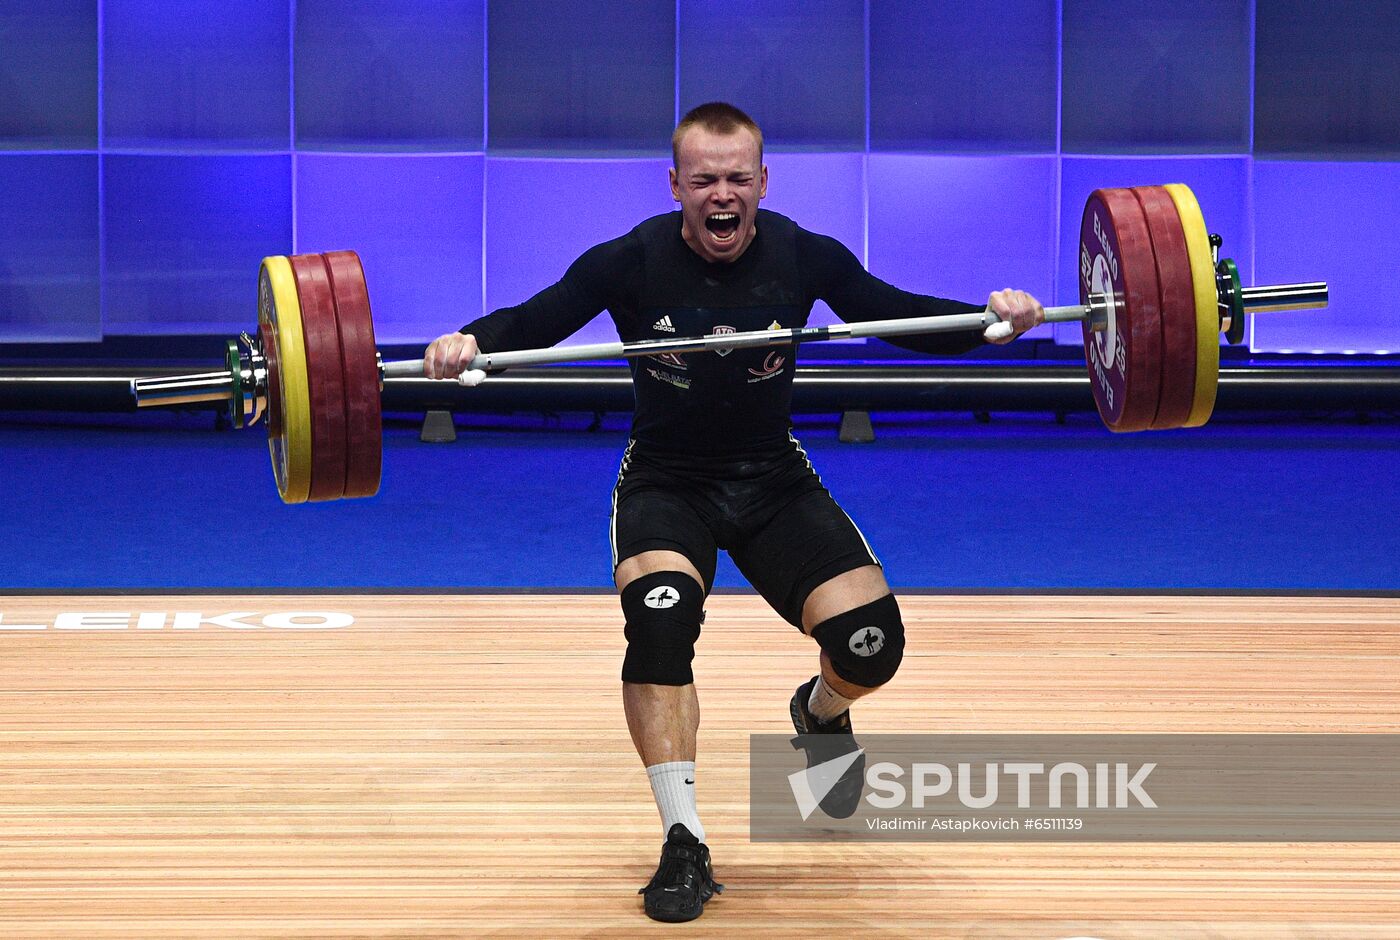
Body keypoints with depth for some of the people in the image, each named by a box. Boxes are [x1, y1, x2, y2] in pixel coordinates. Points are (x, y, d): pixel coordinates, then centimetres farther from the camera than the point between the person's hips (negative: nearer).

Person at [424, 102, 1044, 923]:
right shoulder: (632, 263, -17)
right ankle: (685, 845, -22)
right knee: (661, 617, -32)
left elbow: (899, 315, -1)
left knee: (871, 643, -15)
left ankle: (822, 714, 26)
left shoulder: (802, 257, -12)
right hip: (668, 482, -2)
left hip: (774, 481, 2)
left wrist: (993, 318, -17)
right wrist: (469, 344, -38)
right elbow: (534, 321, -16)